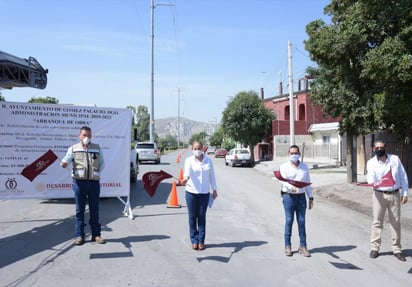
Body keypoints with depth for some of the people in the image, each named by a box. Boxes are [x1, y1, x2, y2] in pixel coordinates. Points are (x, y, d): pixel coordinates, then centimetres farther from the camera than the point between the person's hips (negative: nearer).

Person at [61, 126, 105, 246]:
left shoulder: (97, 148, 10)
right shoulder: (73, 148, 5)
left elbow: (102, 163, 16)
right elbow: (66, 160, -6)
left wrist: (98, 172, 2)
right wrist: (64, 164, -28)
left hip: (94, 182, 1)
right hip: (79, 182, -1)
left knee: (94, 209, 7)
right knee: (80, 210, 4)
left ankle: (96, 234, 15)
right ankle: (79, 235, 12)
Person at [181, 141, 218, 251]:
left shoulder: (208, 160, 3)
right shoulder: (189, 160, -5)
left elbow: (212, 176, 9)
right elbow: (187, 172, -23)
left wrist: (214, 189, 11)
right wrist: (185, 178, -44)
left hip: (204, 193, 1)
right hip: (191, 192, -1)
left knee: (202, 217, 7)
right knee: (192, 216, 6)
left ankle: (201, 241, 16)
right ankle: (194, 240, 17)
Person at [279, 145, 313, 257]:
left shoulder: (304, 167, 11)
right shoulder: (284, 166, 0)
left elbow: (307, 183, 14)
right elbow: (283, 180, -15)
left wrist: (311, 197, 10)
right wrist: (291, 186, -36)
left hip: (301, 196, 3)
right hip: (288, 196, -2)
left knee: (302, 221, 4)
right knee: (289, 221, 1)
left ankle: (302, 246, 12)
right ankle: (287, 246, 11)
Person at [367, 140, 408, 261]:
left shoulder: (395, 159, 3)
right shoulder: (371, 163, -2)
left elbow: (403, 176, 7)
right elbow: (371, 179, -15)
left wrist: (405, 193, 3)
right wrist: (373, 183, -39)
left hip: (395, 194, 2)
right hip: (379, 194, -1)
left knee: (396, 222, 7)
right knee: (377, 222, 2)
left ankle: (397, 249, 17)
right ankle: (375, 248, 11)